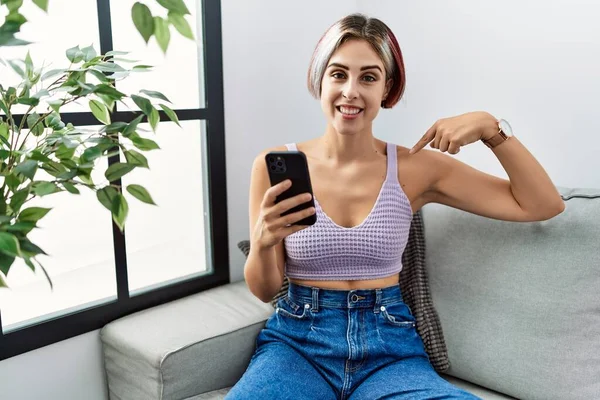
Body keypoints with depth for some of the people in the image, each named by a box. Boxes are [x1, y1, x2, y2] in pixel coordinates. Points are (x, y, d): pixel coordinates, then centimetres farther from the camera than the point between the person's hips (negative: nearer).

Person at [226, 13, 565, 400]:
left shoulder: (416, 167, -1)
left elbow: (543, 205, 1)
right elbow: (264, 290, -1)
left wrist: (491, 127, -11)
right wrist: (263, 242, -23)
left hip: (389, 344, 2)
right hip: (298, 339, -1)